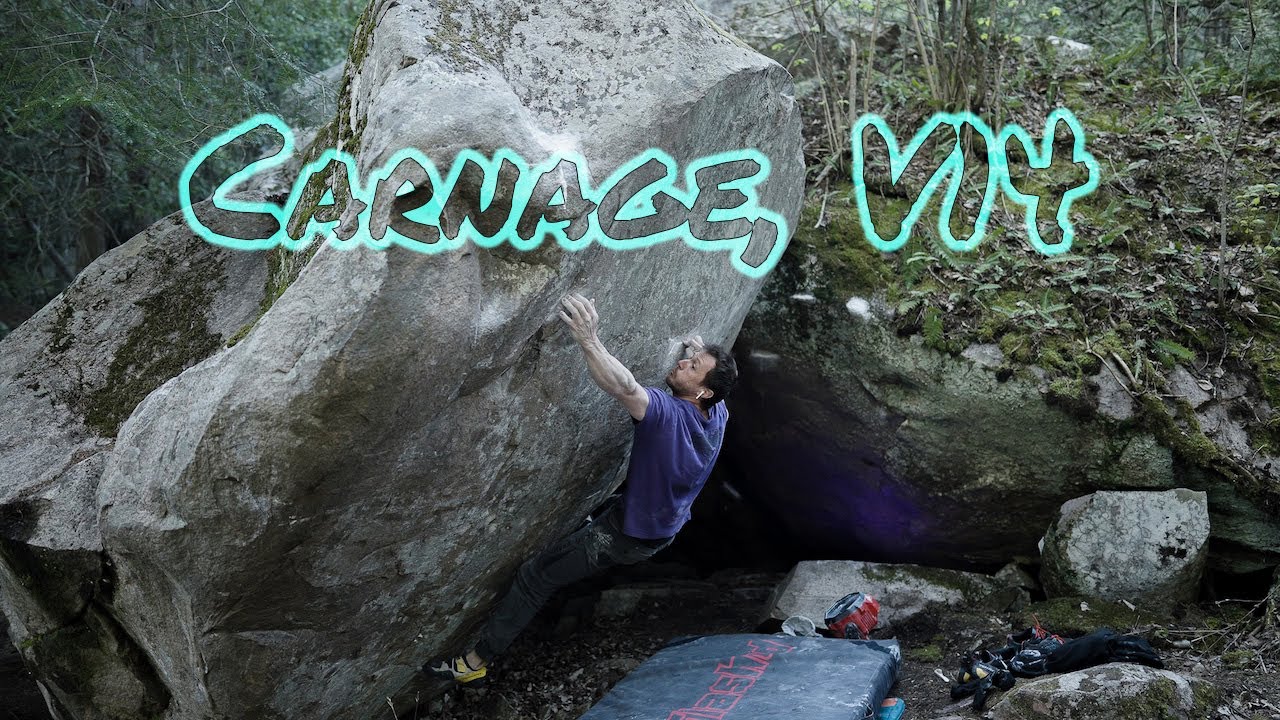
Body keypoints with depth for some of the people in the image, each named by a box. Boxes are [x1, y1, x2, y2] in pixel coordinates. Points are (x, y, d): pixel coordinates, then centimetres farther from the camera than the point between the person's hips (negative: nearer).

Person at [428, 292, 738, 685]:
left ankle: (475, 662, 8)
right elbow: (722, 390, 16)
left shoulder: (668, 413, -34)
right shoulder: (718, 413, -11)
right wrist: (703, 354, 17)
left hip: (628, 535, -7)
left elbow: (625, 388, -54)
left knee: (534, 577, 1)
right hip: (665, 530, 7)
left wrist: (589, 340, -61)